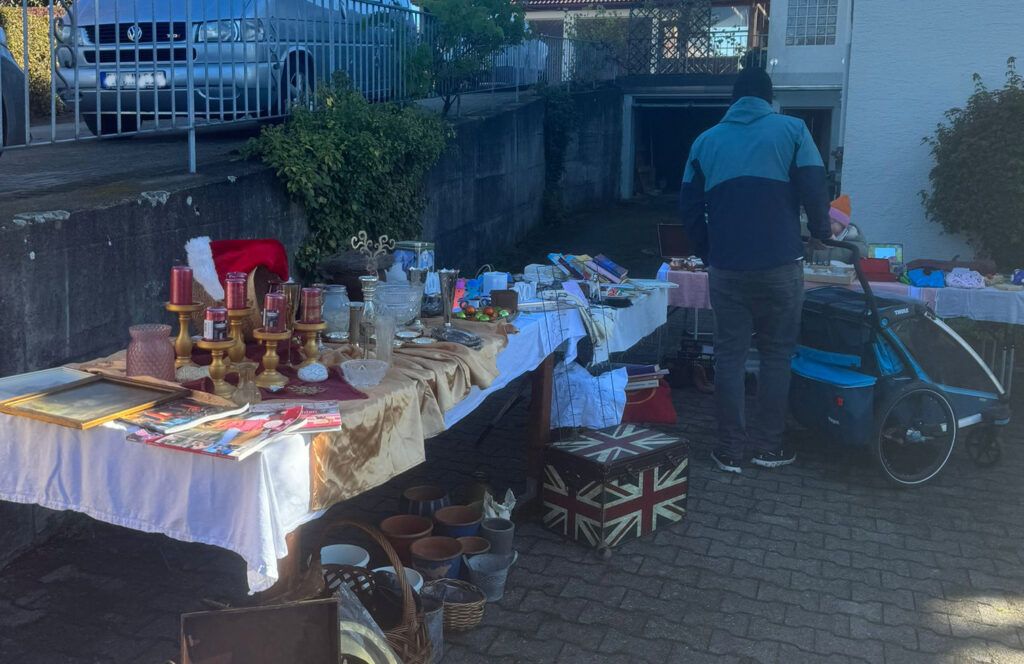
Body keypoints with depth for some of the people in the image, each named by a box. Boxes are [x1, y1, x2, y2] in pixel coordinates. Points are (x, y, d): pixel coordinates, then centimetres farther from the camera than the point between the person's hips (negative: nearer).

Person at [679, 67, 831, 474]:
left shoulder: (706, 141, 11)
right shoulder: (791, 130, 3)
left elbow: (689, 207, 10)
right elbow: (814, 189, -4)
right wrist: (821, 232, 13)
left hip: (726, 268, 2)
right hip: (779, 265, -2)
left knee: (730, 355, 9)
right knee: (776, 355, 11)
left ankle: (732, 450, 12)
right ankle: (768, 445, 16)